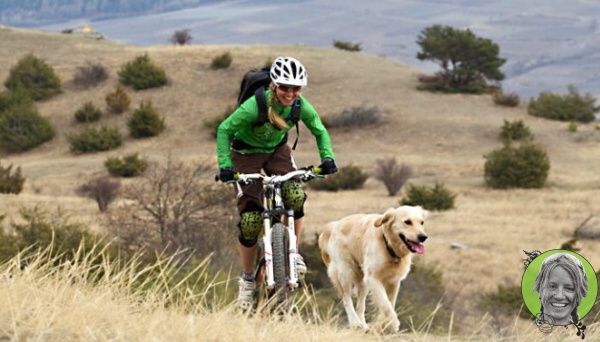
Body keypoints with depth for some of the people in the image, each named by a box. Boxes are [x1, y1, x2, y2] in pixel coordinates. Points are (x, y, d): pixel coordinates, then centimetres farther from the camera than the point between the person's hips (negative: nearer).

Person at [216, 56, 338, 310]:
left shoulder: (301, 106, -22)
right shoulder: (255, 105, -33)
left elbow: (320, 131, -6)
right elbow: (224, 130, -24)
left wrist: (327, 157, -22)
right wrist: (224, 165, -33)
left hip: (277, 150, 3)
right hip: (246, 153, -3)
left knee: (295, 196, -26)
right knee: (250, 219, -8)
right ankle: (247, 278, 10)